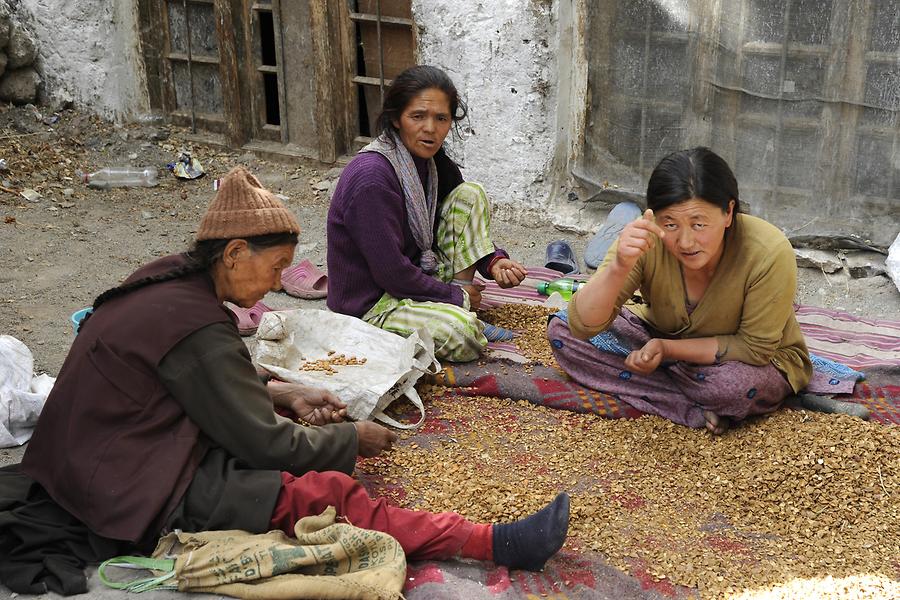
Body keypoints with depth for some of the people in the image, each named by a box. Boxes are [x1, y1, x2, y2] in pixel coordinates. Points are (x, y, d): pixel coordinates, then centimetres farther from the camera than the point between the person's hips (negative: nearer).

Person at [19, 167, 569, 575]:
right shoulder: (198, 331, -24)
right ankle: (494, 544, -22)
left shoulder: (169, 280, 4)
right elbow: (265, 444, -17)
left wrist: (283, 394, 10)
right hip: (140, 492, -11)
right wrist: (353, 439, -3)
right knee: (324, 494, -22)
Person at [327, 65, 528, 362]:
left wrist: (495, 263, -12)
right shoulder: (371, 178, -26)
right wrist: (456, 295, -12)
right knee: (461, 335, -33)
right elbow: (390, 271, -24)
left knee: (471, 194, -1)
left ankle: (461, 312, -3)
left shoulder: (433, 163, 1)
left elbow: (466, 226, 10)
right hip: (370, 303, -9)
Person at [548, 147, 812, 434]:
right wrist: (619, 268, -47)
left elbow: (755, 348, -21)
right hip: (662, 340, 4)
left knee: (735, 384, -39)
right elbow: (584, 326, -29)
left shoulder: (770, 253, -32)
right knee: (561, 330, -15)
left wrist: (667, 348, -29)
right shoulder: (644, 242, -26)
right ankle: (698, 412, -17)